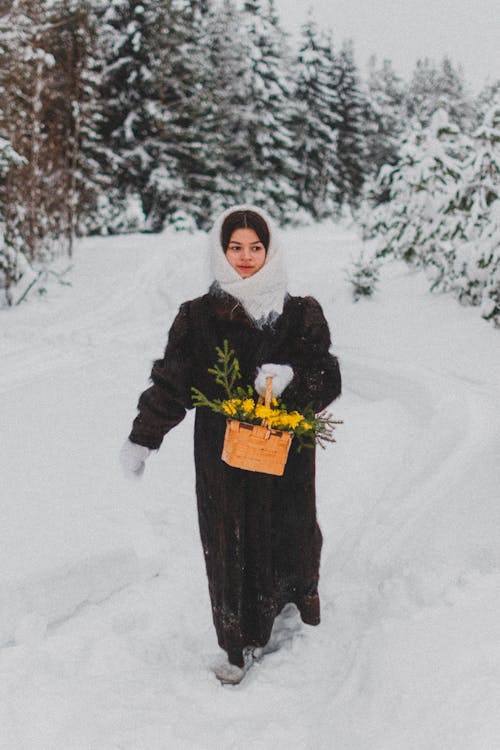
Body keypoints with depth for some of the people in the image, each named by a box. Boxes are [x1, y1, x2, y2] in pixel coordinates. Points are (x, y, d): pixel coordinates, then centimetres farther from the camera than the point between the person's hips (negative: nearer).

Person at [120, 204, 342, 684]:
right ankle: (239, 645, 22)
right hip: (222, 456, 0)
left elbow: (328, 382, -2)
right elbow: (170, 383, 4)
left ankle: (302, 624, 38)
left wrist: (291, 379, -23)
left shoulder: (301, 315, 0)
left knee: (288, 534, 9)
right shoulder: (198, 317, 0)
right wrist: (141, 439, 2)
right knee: (230, 543, 5)